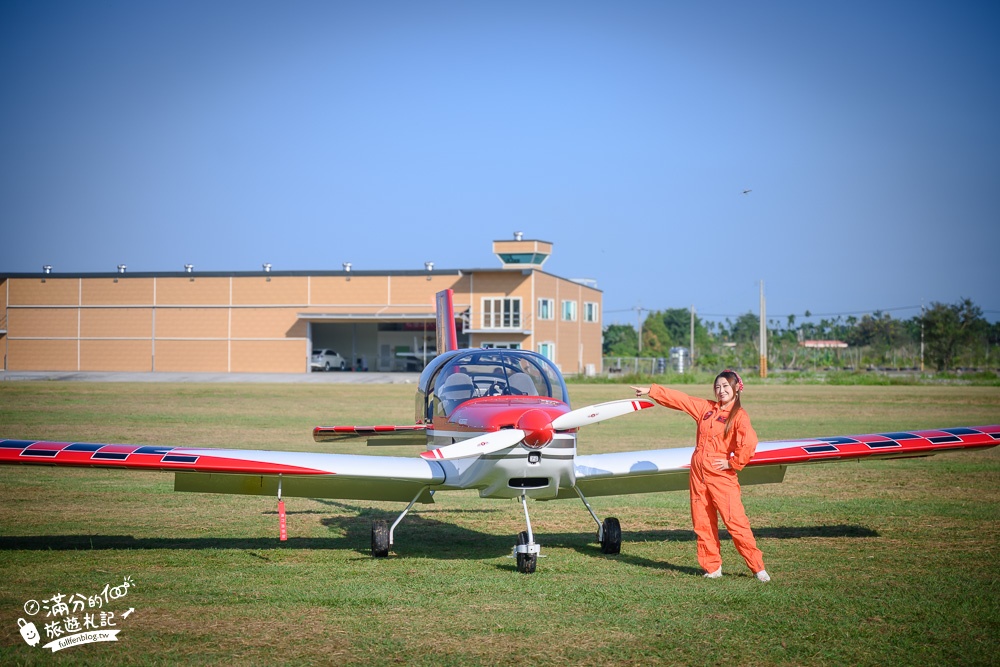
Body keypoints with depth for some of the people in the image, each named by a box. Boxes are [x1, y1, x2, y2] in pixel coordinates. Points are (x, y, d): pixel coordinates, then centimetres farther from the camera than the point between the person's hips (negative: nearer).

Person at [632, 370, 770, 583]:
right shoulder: (705, 408, 13)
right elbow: (678, 399, 18)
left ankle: (757, 567, -3)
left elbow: (749, 442, -23)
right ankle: (713, 567, 16)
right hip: (698, 473, 7)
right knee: (702, 523, 7)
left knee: (735, 521, -9)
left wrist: (734, 462, -16)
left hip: (722, 476, -6)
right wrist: (651, 391, 20)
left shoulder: (739, 415, -7)